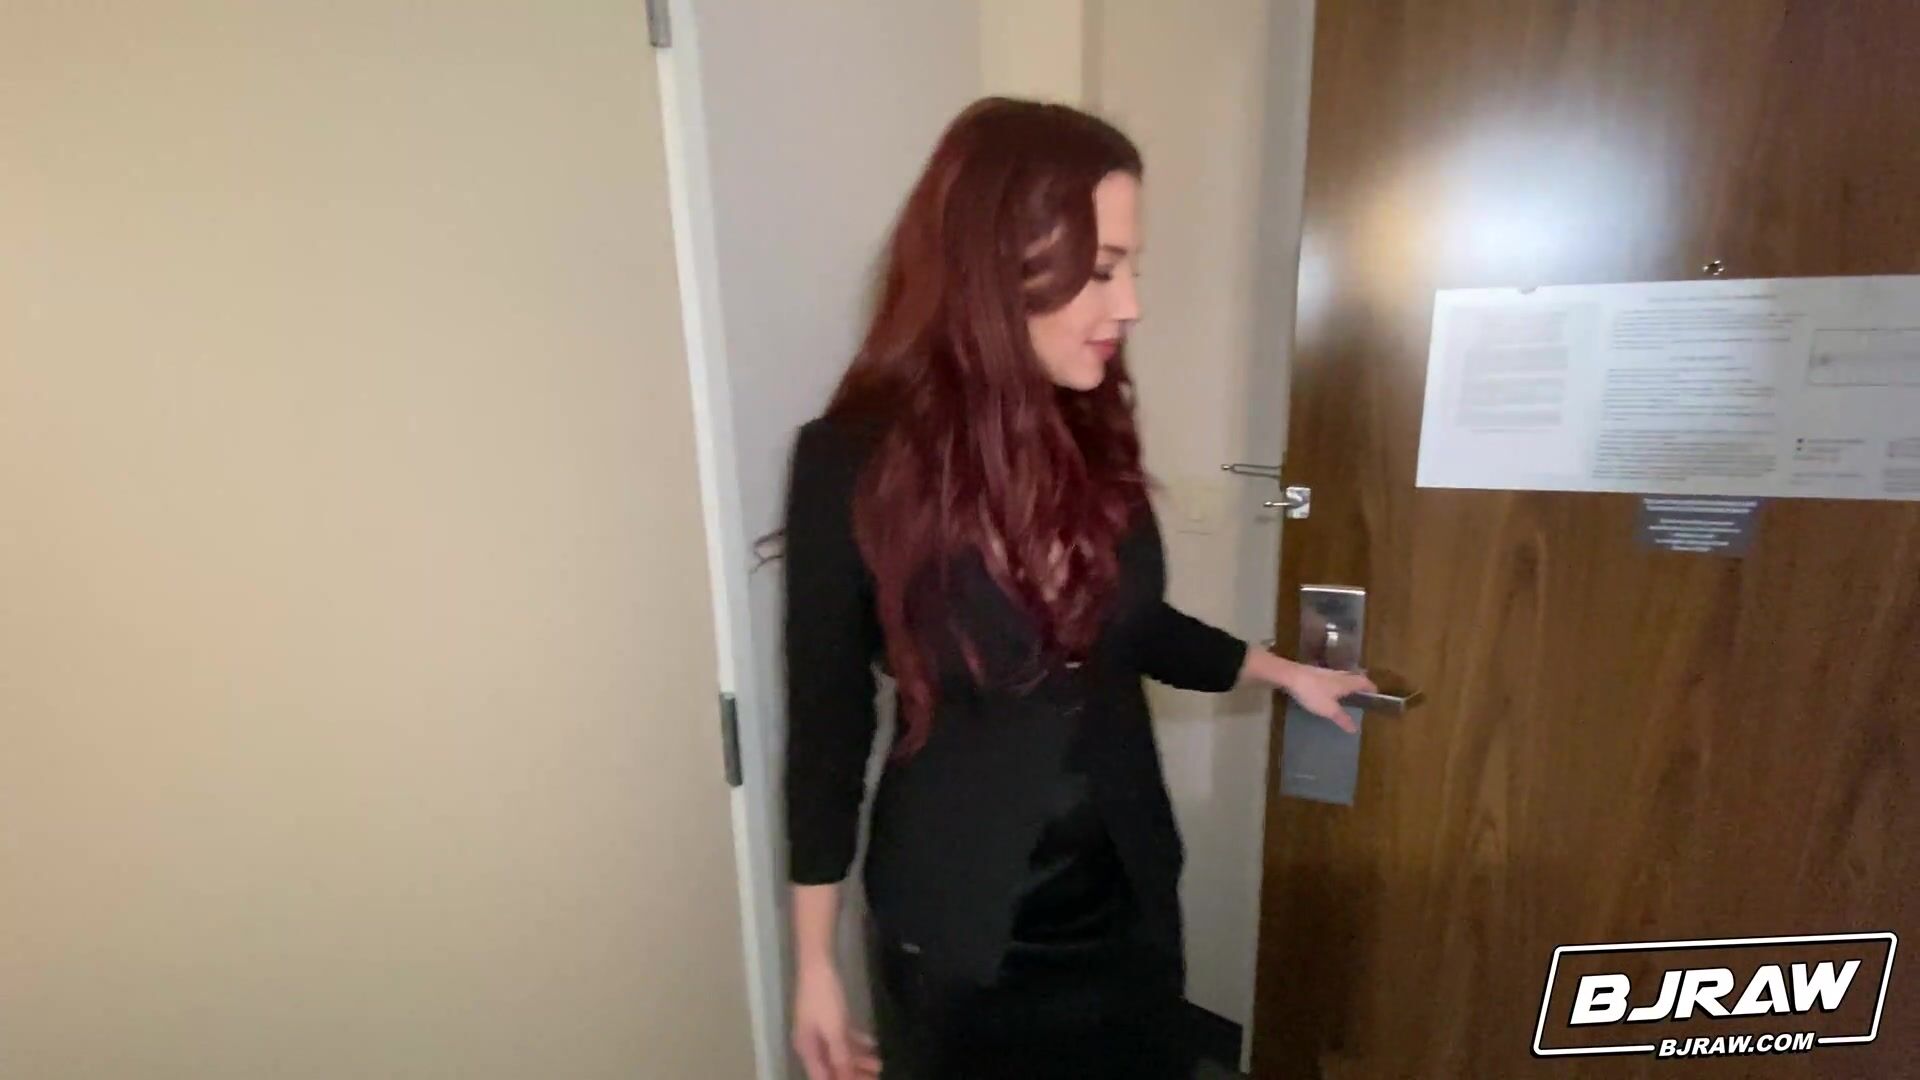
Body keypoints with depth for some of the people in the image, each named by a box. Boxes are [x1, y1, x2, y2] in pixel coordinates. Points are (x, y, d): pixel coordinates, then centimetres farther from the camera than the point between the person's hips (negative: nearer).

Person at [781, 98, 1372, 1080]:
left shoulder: (1093, 429, -6)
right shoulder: (855, 460, -19)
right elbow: (826, 719, -12)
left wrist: (1281, 671, 17)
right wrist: (814, 962, -5)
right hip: (953, 928, -4)